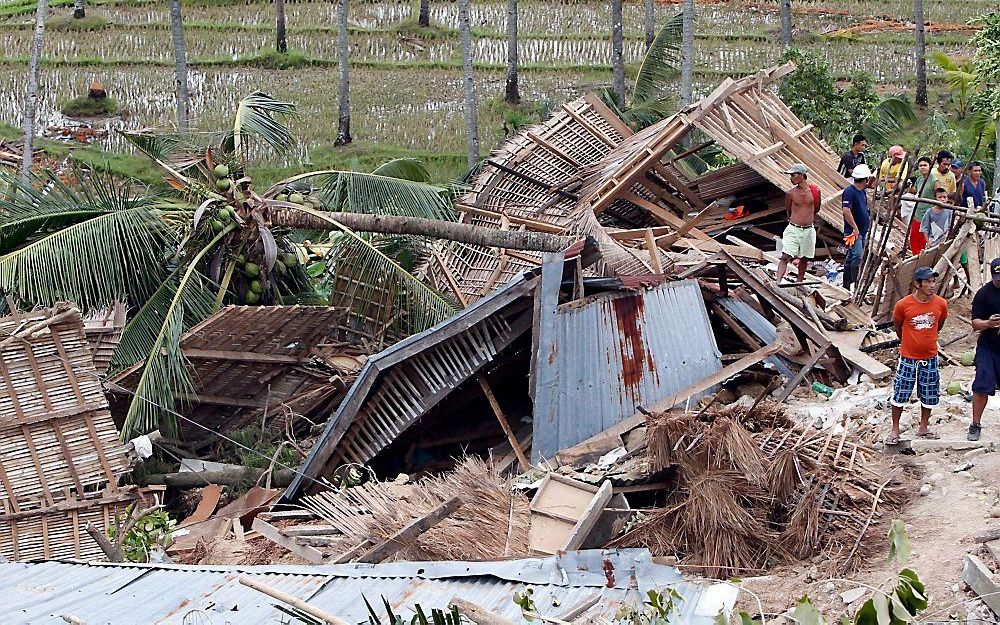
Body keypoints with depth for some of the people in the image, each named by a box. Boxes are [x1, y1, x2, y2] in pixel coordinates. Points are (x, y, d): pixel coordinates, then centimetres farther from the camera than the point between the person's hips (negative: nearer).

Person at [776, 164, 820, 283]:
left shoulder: (815, 191, -2)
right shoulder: (791, 194, -6)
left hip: (809, 230, 2)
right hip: (793, 229, -2)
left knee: (804, 258, 14)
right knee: (785, 257, -12)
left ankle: (799, 282, 30)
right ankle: (778, 282, -18)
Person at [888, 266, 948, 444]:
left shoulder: (941, 304, -10)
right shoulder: (903, 305, -17)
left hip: (930, 358, 3)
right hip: (908, 357, -3)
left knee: (929, 395, 12)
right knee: (900, 394, 4)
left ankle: (923, 428, 29)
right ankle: (895, 430, 18)